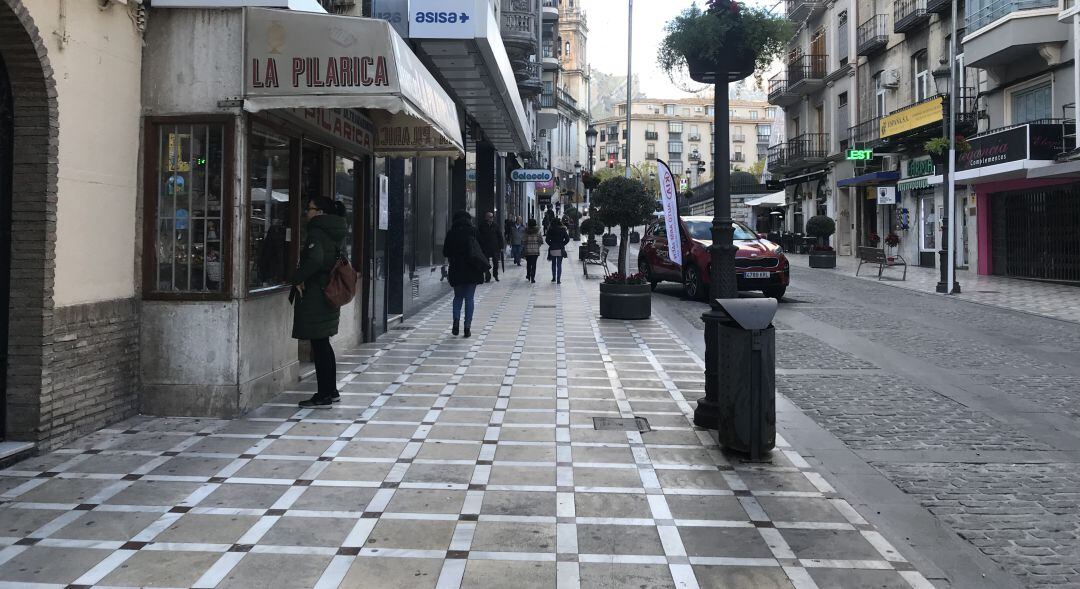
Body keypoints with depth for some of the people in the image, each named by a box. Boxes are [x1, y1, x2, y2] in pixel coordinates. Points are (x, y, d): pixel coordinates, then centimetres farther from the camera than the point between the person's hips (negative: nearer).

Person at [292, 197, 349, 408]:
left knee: (319, 346, -4)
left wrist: (297, 279, -17)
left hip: (314, 297, -10)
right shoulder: (333, 234, 14)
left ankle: (324, 395, 1)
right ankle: (331, 391, 23)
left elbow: (315, 260, -30)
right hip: (328, 294, 10)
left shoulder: (317, 234, -15)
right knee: (323, 345, 16)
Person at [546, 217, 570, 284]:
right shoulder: (563, 230, -4)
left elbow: (547, 240, -5)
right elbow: (567, 239, -5)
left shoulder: (550, 231, -3)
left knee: (553, 264, 17)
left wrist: (551, 245, 9)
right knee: (559, 265, 2)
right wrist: (562, 244, 5)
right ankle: (558, 280, -3)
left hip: (552, 250, 1)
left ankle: (554, 278, 22)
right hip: (560, 250, -1)